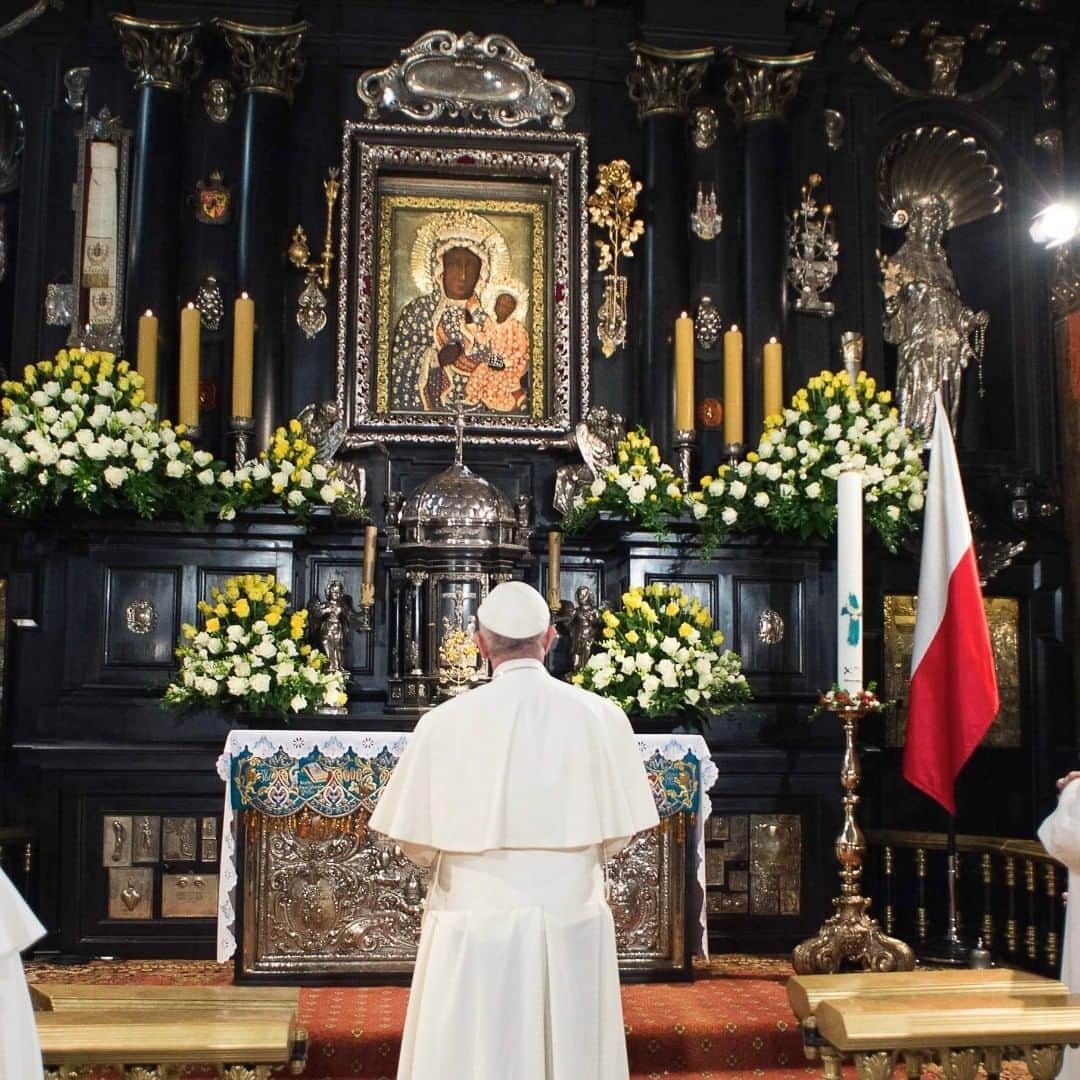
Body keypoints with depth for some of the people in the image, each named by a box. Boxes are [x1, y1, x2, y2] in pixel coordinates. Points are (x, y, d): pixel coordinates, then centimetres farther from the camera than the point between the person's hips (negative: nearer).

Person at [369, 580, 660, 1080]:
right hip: (573, 932, 2)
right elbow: (617, 834, 2)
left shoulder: (445, 722, -11)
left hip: (476, 931, -1)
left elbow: (417, 843, -4)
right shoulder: (601, 717, -7)